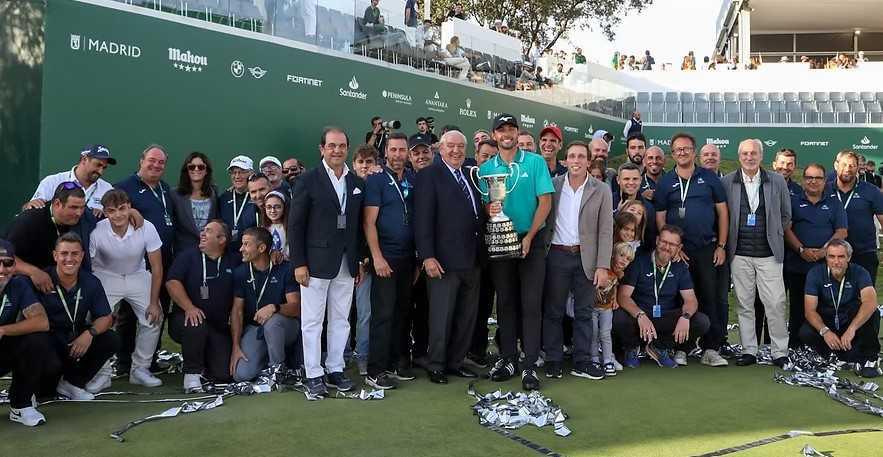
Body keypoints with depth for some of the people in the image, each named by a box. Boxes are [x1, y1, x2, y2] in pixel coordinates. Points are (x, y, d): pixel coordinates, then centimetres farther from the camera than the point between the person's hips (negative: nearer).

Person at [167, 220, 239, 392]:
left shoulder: (234, 261, 9)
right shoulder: (187, 256, 2)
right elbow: (172, 282, -10)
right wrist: (189, 307, -23)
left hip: (220, 328, 2)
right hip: (188, 319, -2)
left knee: (224, 374, -11)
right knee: (196, 325, -38)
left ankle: (202, 358, 24)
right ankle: (192, 373, -14)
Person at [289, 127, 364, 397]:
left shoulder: (357, 183, 9)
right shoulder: (308, 180, -4)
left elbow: (359, 225, 12)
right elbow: (295, 224, -6)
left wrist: (359, 262, 9)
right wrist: (299, 263, -10)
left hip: (346, 264, 4)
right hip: (316, 262, -4)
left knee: (341, 320, 10)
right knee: (312, 321, 3)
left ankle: (335, 369, 21)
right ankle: (313, 375, 11)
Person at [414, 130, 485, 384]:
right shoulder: (429, 175, -6)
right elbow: (423, 219, -11)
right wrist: (427, 256, -17)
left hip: (472, 259, 6)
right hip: (444, 260, -6)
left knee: (467, 316, 13)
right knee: (441, 316, 1)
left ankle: (456, 361, 25)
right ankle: (436, 366, 15)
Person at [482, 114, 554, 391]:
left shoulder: (535, 162, -1)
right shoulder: (487, 168, 7)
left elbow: (545, 201, -6)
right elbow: (484, 204, 6)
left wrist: (529, 237, -12)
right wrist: (489, 209, -19)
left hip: (532, 240, -3)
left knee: (531, 304, -4)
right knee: (505, 302, 9)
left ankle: (529, 365, -1)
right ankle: (507, 358, 18)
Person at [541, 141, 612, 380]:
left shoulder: (601, 190, 1)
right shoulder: (552, 185, 2)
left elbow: (605, 231, -2)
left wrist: (603, 266, -8)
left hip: (586, 257, 0)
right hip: (557, 255, 0)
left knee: (584, 312, 7)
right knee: (553, 311, 6)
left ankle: (582, 362, 17)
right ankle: (553, 360, 17)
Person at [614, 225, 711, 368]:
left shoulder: (680, 267, 5)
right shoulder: (639, 261, -7)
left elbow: (690, 300, -1)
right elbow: (623, 296, -15)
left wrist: (685, 316, -25)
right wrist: (640, 315, -34)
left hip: (667, 320, 3)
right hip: (638, 317, -3)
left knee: (702, 322, -19)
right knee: (618, 318, -36)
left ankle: (660, 347, 2)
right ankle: (632, 347, 1)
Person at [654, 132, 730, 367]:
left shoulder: (709, 178, 6)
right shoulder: (665, 182, 5)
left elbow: (722, 212, 6)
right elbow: (660, 218, 5)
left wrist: (721, 246, 0)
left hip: (708, 248, 0)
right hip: (678, 250, 0)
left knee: (711, 297, -1)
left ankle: (711, 349, 4)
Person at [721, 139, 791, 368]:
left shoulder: (777, 181, 4)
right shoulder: (727, 182, 2)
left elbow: (786, 216, 13)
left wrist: (774, 236, 9)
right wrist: (729, 241, 5)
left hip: (769, 253, 0)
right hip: (739, 254, 1)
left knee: (775, 304, -3)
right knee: (744, 304, 5)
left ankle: (780, 352, 8)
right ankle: (749, 351, 14)